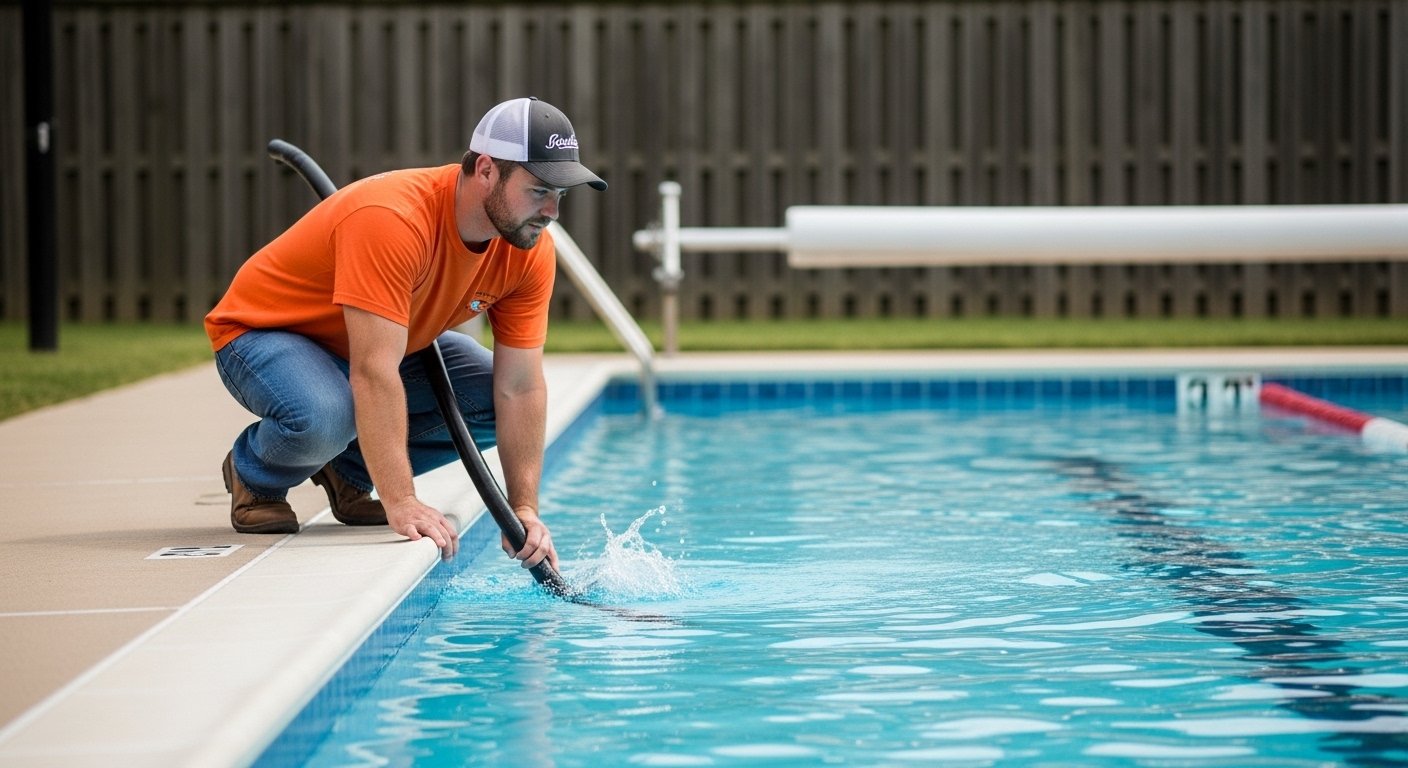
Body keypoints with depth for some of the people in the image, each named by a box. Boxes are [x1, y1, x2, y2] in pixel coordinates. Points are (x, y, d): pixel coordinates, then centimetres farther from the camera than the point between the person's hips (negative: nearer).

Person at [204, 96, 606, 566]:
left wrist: (524, 510, -20)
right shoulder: (392, 220, -38)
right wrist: (402, 504, -47)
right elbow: (374, 373, -43)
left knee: (494, 398, -11)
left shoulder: (531, 252, -15)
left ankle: (350, 472, 7)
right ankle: (254, 475, -2)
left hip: (380, 341, 7)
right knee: (325, 417, -38)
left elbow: (520, 389, -12)